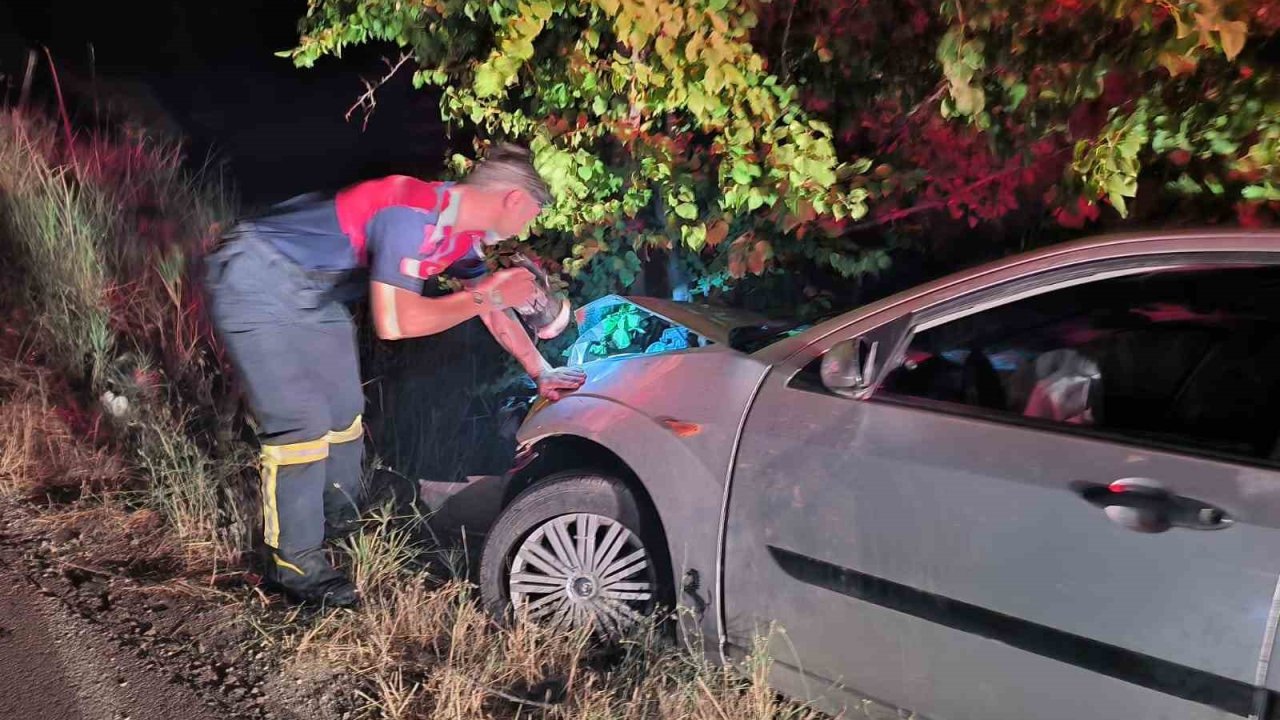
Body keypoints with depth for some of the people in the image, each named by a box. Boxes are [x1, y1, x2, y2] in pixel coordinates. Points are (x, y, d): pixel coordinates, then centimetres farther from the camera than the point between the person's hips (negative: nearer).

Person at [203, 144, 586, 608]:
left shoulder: (461, 232, 0)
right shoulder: (413, 216, -30)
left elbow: (492, 305, 13)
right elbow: (393, 322, -33)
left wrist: (542, 372, 16)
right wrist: (487, 294, -26)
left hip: (312, 295, 10)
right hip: (254, 285, -10)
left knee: (344, 414, 14)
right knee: (303, 425, -13)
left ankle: (334, 526, 34)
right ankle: (295, 563, 2)